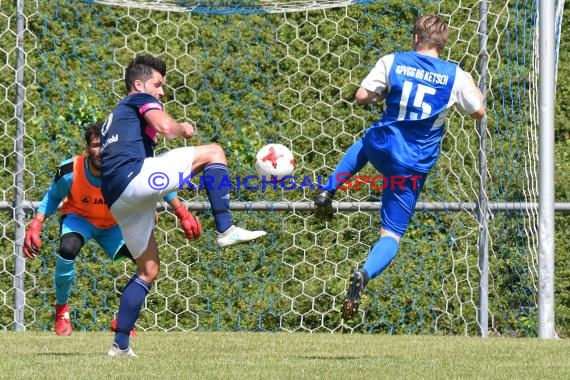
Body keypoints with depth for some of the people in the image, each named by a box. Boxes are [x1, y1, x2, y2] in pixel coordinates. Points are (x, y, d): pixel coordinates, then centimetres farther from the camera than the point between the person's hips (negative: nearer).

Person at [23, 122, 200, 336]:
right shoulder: (69, 171, -27)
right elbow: (52, 198, -8)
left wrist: (183, 214, -20)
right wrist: (35, 228, -18)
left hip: (113, 225, 2)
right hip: (78, 218, -2)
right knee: (68, 248, -36)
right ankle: (61, 310, -9)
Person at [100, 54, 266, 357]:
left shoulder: (116, 116, 35)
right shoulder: (141, 99, 9)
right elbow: (165, 126, -13)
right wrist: (184, 129, 10)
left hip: (115, 196, 9)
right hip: (134, 176, -9)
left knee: (148, 269, 18)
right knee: (213, 152, -4)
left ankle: (120, 345, 13)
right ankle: (225, 229, -15)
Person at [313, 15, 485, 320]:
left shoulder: (392, 62, -6)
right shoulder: (456, 76, -6)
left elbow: (361, 97, -2)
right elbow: (479, 112, 4)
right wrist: (473, 87, 24)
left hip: (382, 147, 2)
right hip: (414, 166, -2)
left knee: (363, 144, 43)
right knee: (391, 235, 4)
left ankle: (328, 191, 30)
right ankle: (364, 275, -25)